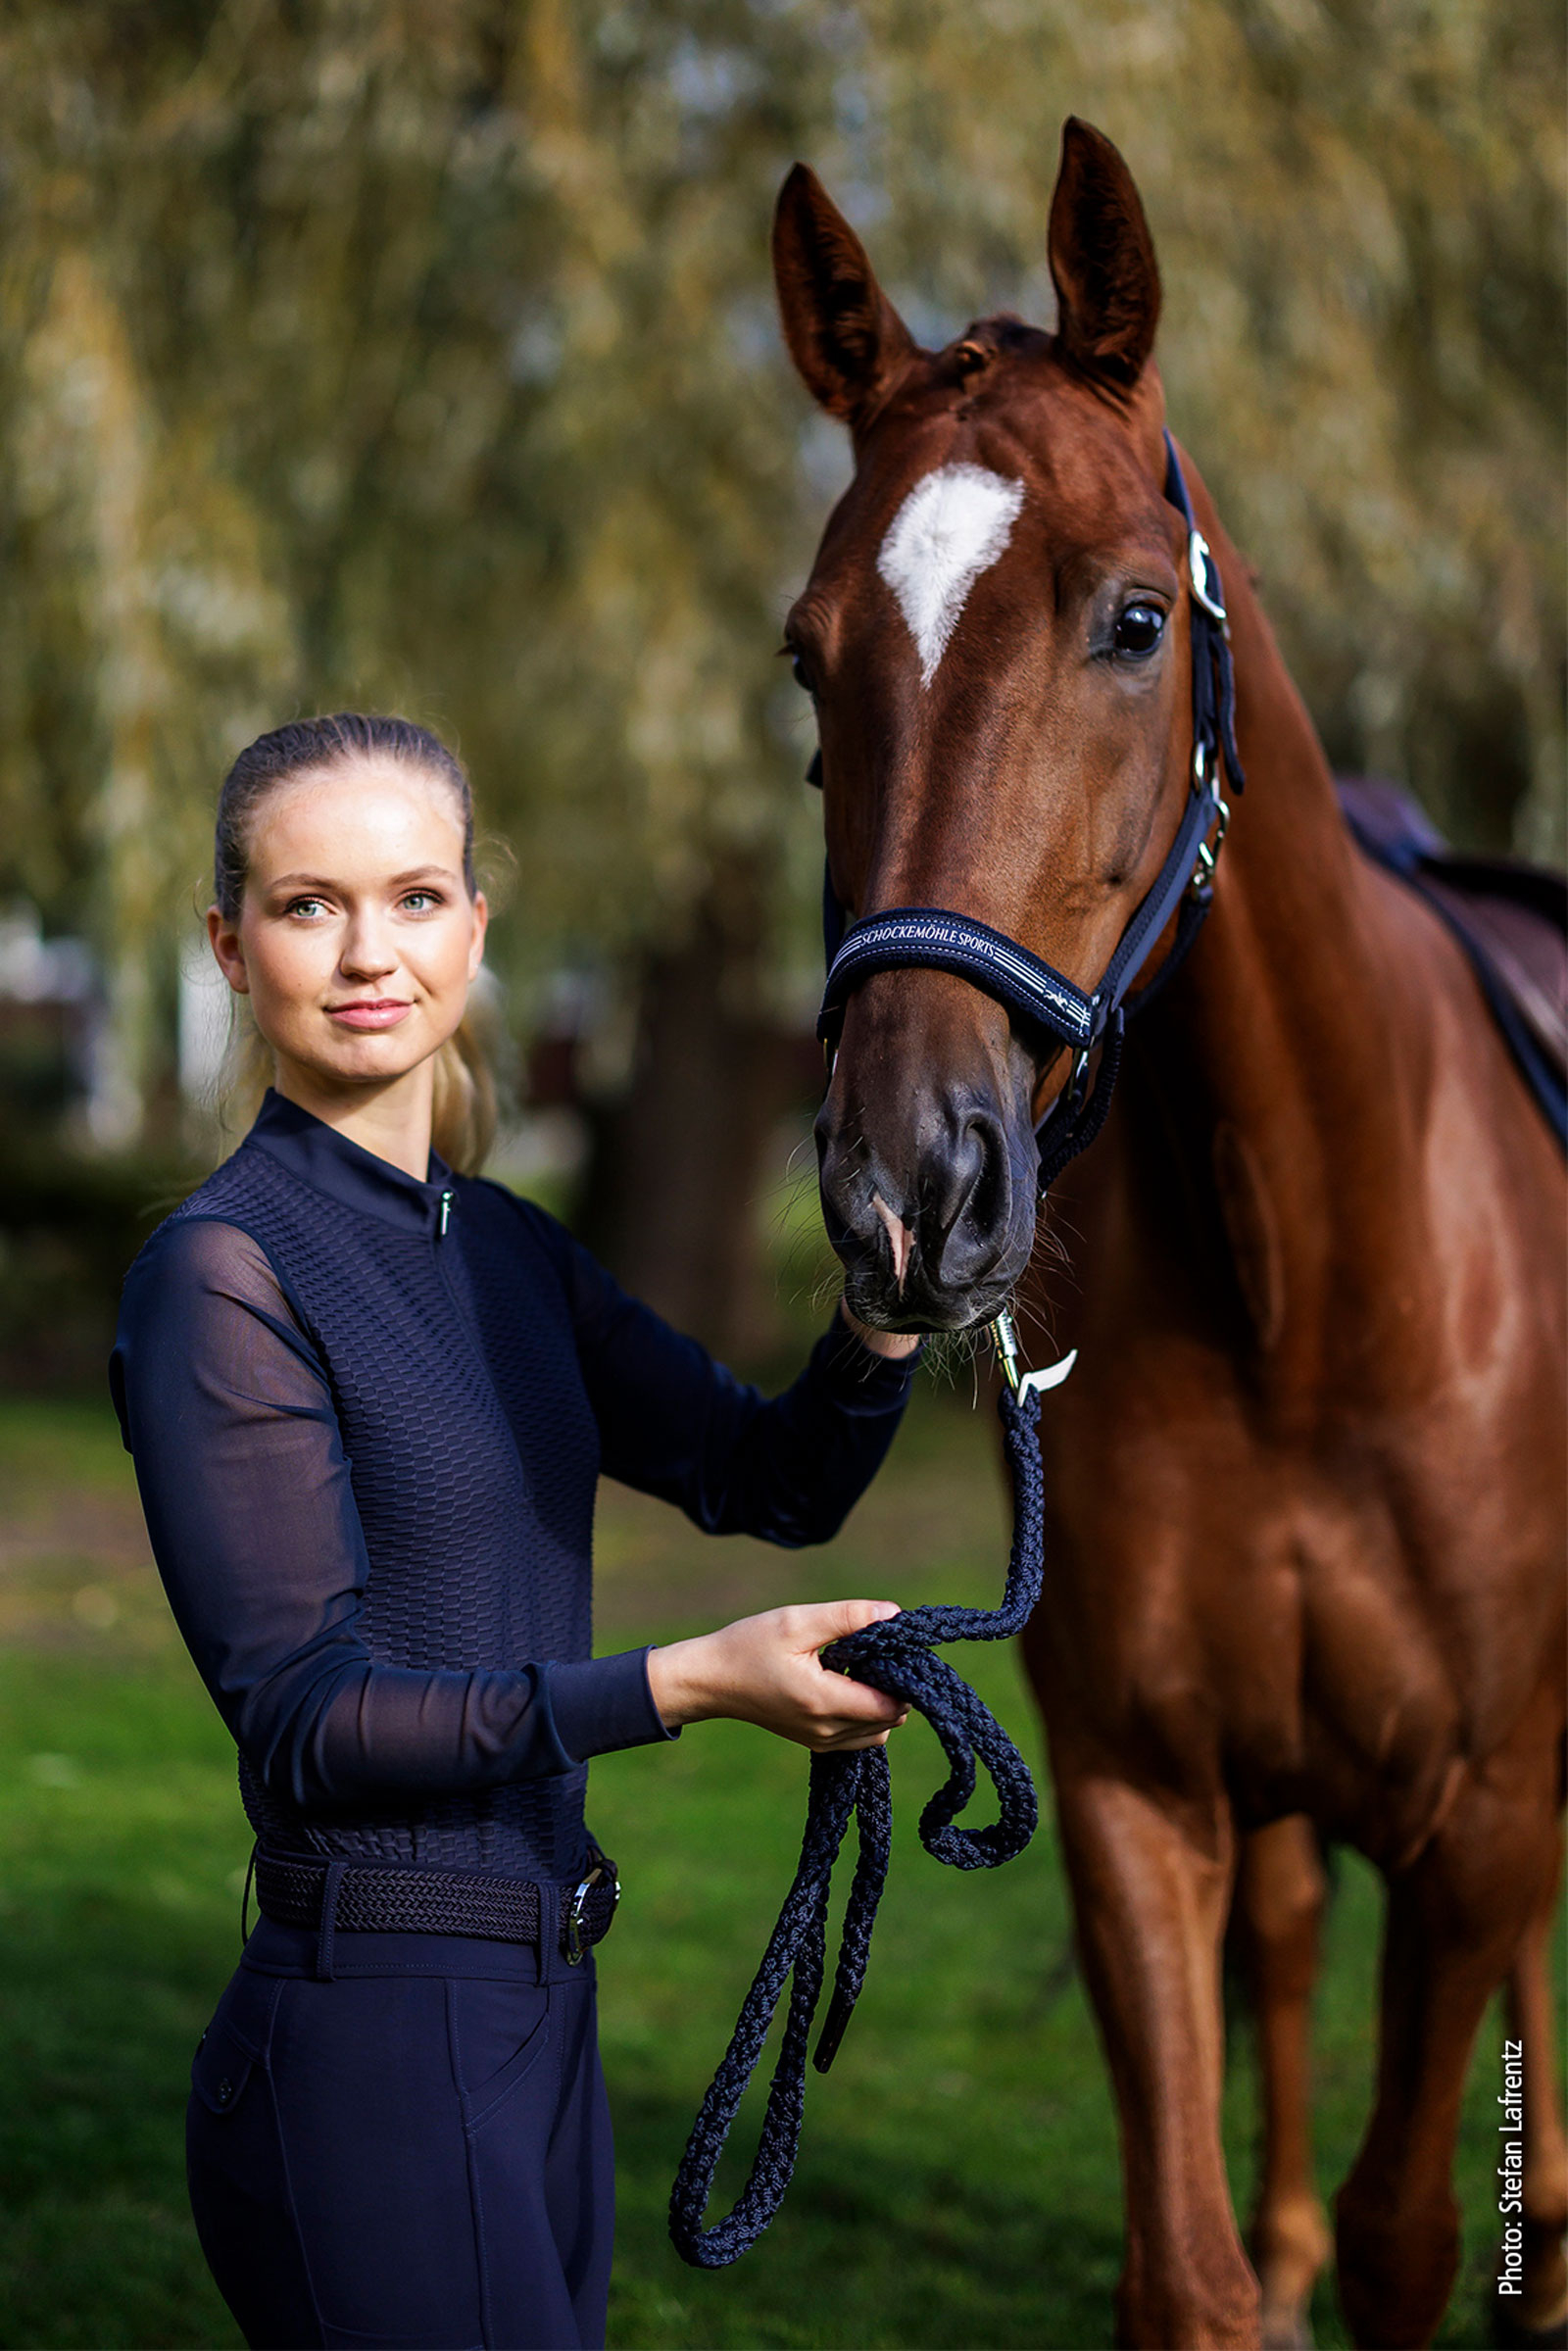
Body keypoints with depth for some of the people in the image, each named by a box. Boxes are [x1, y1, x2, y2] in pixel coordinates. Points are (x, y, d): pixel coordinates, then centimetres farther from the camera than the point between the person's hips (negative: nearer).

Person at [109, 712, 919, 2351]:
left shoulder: (507, 1247, 11)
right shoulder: (222, 1273, -14)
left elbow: (775, 1480, 11)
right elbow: (307, 1718, -19)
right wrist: (688, 1683, -26)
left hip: (535, 2026, 8)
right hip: (370, 2058, -8)